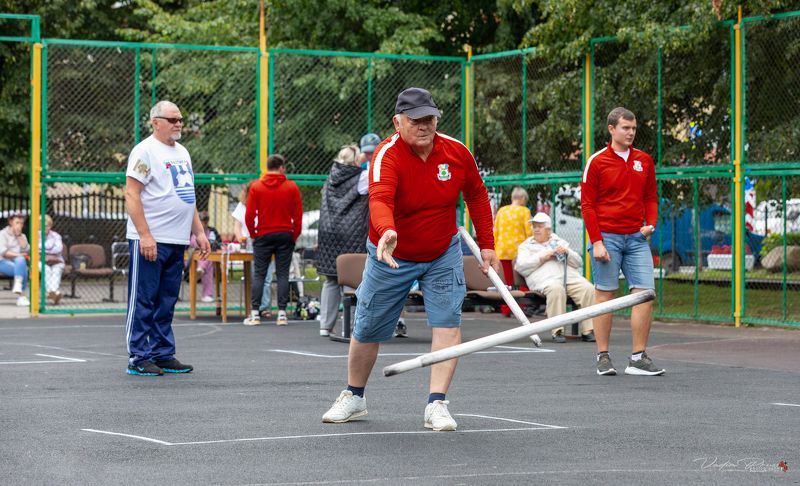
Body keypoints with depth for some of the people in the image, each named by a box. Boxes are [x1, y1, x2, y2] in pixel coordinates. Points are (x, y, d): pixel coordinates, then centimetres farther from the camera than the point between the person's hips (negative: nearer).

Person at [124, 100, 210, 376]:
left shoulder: (182, 152, 18)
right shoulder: (145, 151, -8)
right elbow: (131, 194, -14)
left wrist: (199, 232, 17)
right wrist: (145, 235, -20)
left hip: (177, 241, 8)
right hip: (149, 240, -8)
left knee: (166, 304, 11)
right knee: (143, 302, -4)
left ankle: (163, 354, 17)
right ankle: (138, 359, -1)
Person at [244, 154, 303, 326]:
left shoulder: (256, 187, -2)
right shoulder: (292, 187, -1)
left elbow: (249, 215, -4)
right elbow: (298, 215, -2)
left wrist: (253, 234, 7)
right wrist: (294, 235, 8)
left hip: (263, 235, 0)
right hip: (285, 236, 0)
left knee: (259, 275, 4)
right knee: (283, 274, 4)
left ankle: (255, 314, 0)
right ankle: (282, 313, 0)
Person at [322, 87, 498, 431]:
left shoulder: (457, 152, -12)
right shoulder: (386, 156, -26)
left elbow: (476, 195, 5)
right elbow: (380, 200, -45)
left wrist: (486, 245, 3)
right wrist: (387, 233, -66)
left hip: (443, 255, 2)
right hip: (392, 257, -2)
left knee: (448, 322, -15)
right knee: (368, 329, 8)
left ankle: (436, 405, -12)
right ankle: (354, 397, 31)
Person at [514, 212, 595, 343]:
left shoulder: (560, 242, 32)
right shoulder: (526, 246, 24)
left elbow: (579, 263, 23)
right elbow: (521, 267, 6)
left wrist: (567, 253, 5)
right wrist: (542, 257, -1)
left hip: (570, 276, 3)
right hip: (545, 278, -3)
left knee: (588, 289, -26)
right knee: (556, 289, -39)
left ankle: (588, 331, -28)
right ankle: (557, 331, -38)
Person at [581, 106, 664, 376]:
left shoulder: (644, 161, 11)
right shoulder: (596, 162, -2)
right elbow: (587, 204, -3)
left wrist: (651, 223, 0)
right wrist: (596, 242, -10)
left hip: (636, 238, 4)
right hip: (607, 238, -4)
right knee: (605, 294, 0)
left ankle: (638, 358, 0)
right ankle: (603, 357, 7)